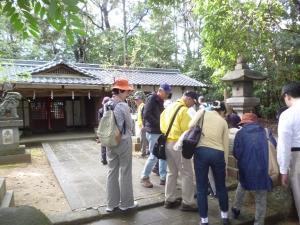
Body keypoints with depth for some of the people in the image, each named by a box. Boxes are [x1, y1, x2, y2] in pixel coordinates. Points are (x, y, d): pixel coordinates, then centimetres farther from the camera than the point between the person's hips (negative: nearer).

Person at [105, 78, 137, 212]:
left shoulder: (106, 105, 4)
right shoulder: (123, 106, -16)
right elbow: (129, 125, -6)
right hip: (124, 142, -6)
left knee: (112, 172, 12)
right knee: (125, 173, 6)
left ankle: (111, 204, 22)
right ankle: (126, 203, 19)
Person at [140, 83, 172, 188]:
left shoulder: (160, 101, 14)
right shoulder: (152, 99, -12)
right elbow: (146, 115, -22)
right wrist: (159, 124, -20)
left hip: (160, 131, 9)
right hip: (153, 132, -9)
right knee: (154, 156, -2)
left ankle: (163, 177, 20)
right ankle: (144, 177, 14)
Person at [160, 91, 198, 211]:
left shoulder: (170, 107, 13)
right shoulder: (184, 110, -13)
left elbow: (162, 121, 15)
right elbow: (186, 130, -16)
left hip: (167, 142, 9)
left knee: (172, 172, 17)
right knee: (187, 174, 2)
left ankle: (169, 200, 23)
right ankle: (188, 203, 8)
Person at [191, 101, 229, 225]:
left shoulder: (201, 113, 11)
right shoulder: (223, 122, 15)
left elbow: (190, 127, -3)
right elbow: (225, 144, 13)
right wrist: (225, 163, 19)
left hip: (201, 151, -1)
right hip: (218, 153, 2)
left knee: (201, 188, 11)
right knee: (221, 186, 21)